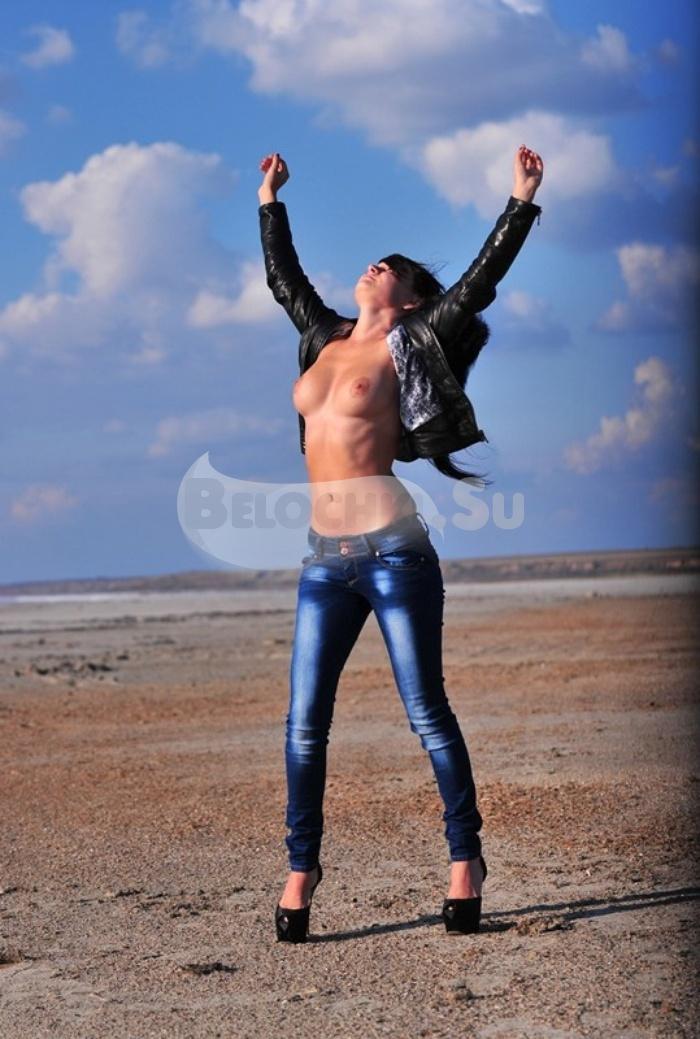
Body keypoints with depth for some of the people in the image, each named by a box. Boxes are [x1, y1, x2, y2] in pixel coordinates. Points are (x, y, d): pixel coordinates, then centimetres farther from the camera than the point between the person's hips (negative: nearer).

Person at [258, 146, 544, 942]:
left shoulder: (409, 345, 1)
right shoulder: (327, 338, 17)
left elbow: (481, 281, -3)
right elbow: (282, 278, 31)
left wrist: (522, 201, -4)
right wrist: (271, 201, 38)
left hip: (392, 549, -5)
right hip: (325, 557, 6)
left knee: (426, 712, -2)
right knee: (304, 722, 3)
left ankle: (464, 860, 8)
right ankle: (300, 868, 11)